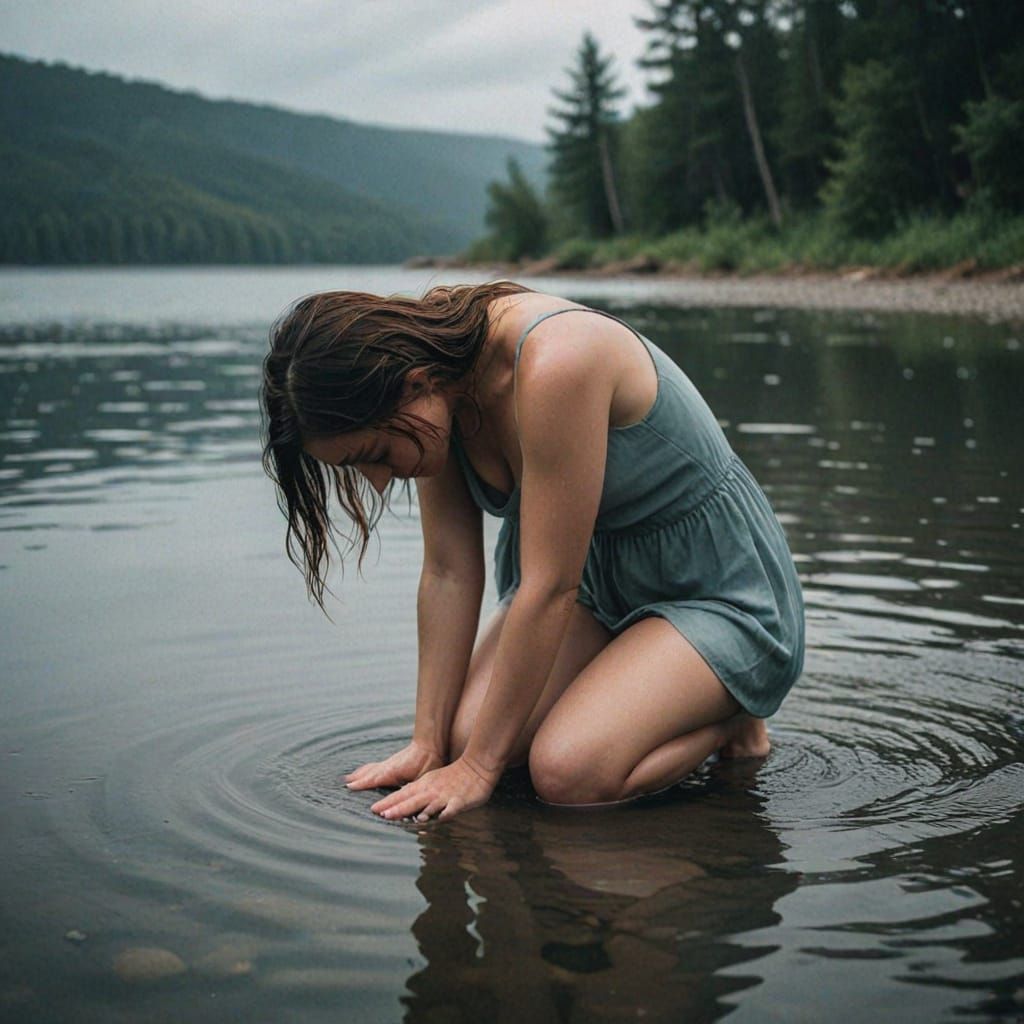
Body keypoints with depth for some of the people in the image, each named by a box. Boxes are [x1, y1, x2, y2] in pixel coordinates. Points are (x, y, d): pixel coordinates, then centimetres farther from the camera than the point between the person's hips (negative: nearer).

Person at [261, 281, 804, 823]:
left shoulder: (555, 364, -34)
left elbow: (550, 586, -30)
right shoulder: (431, 358, -10)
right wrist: (428, 744, -6)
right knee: (467, 734, -12)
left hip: (718, 593, -7)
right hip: (600, 580, 7)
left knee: (568, 772, -25)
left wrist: (477, 766, -22)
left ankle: (728, 713, 3)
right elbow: (449, 572, -5)